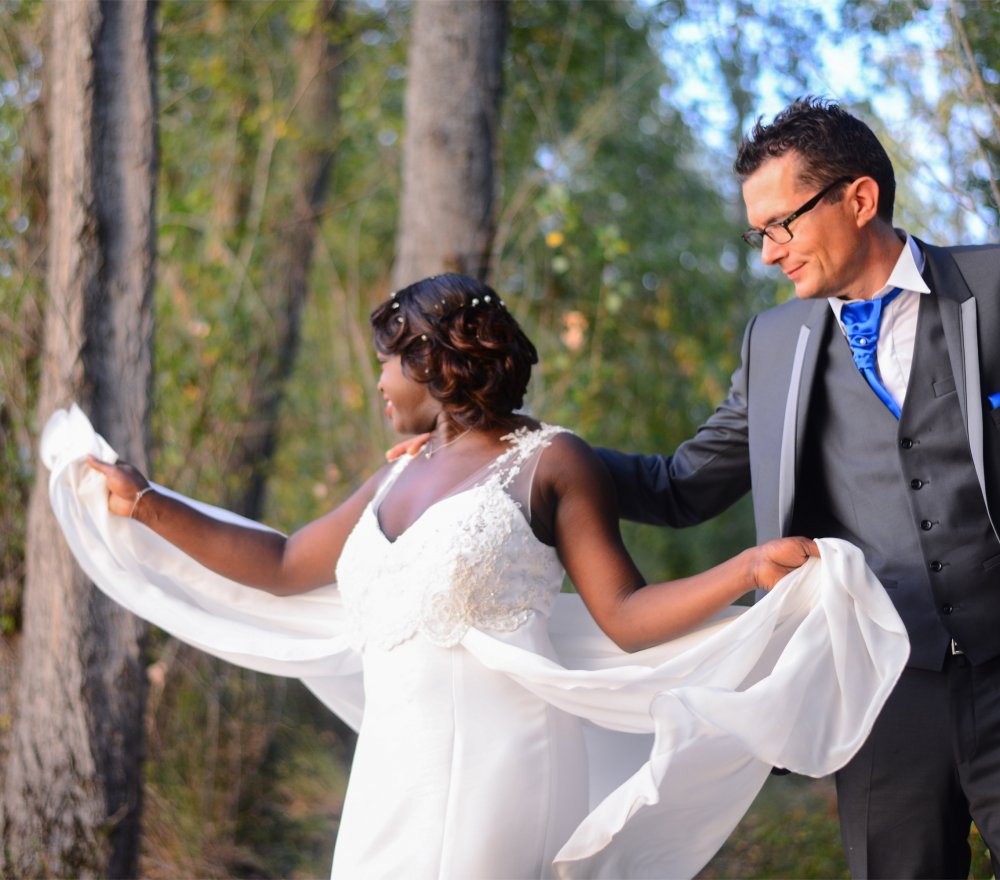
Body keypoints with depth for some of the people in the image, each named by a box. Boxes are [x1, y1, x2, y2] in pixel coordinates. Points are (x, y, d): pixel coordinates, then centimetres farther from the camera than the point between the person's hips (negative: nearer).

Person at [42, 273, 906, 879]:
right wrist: (146, 502, 23)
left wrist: (750, 570, -22)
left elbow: (625, 615, -7)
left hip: (498, 773, -7)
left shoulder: (551, 462, -1)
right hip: (398, 775, 7)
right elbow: (281, 567, 25)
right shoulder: (398, 481, 19)